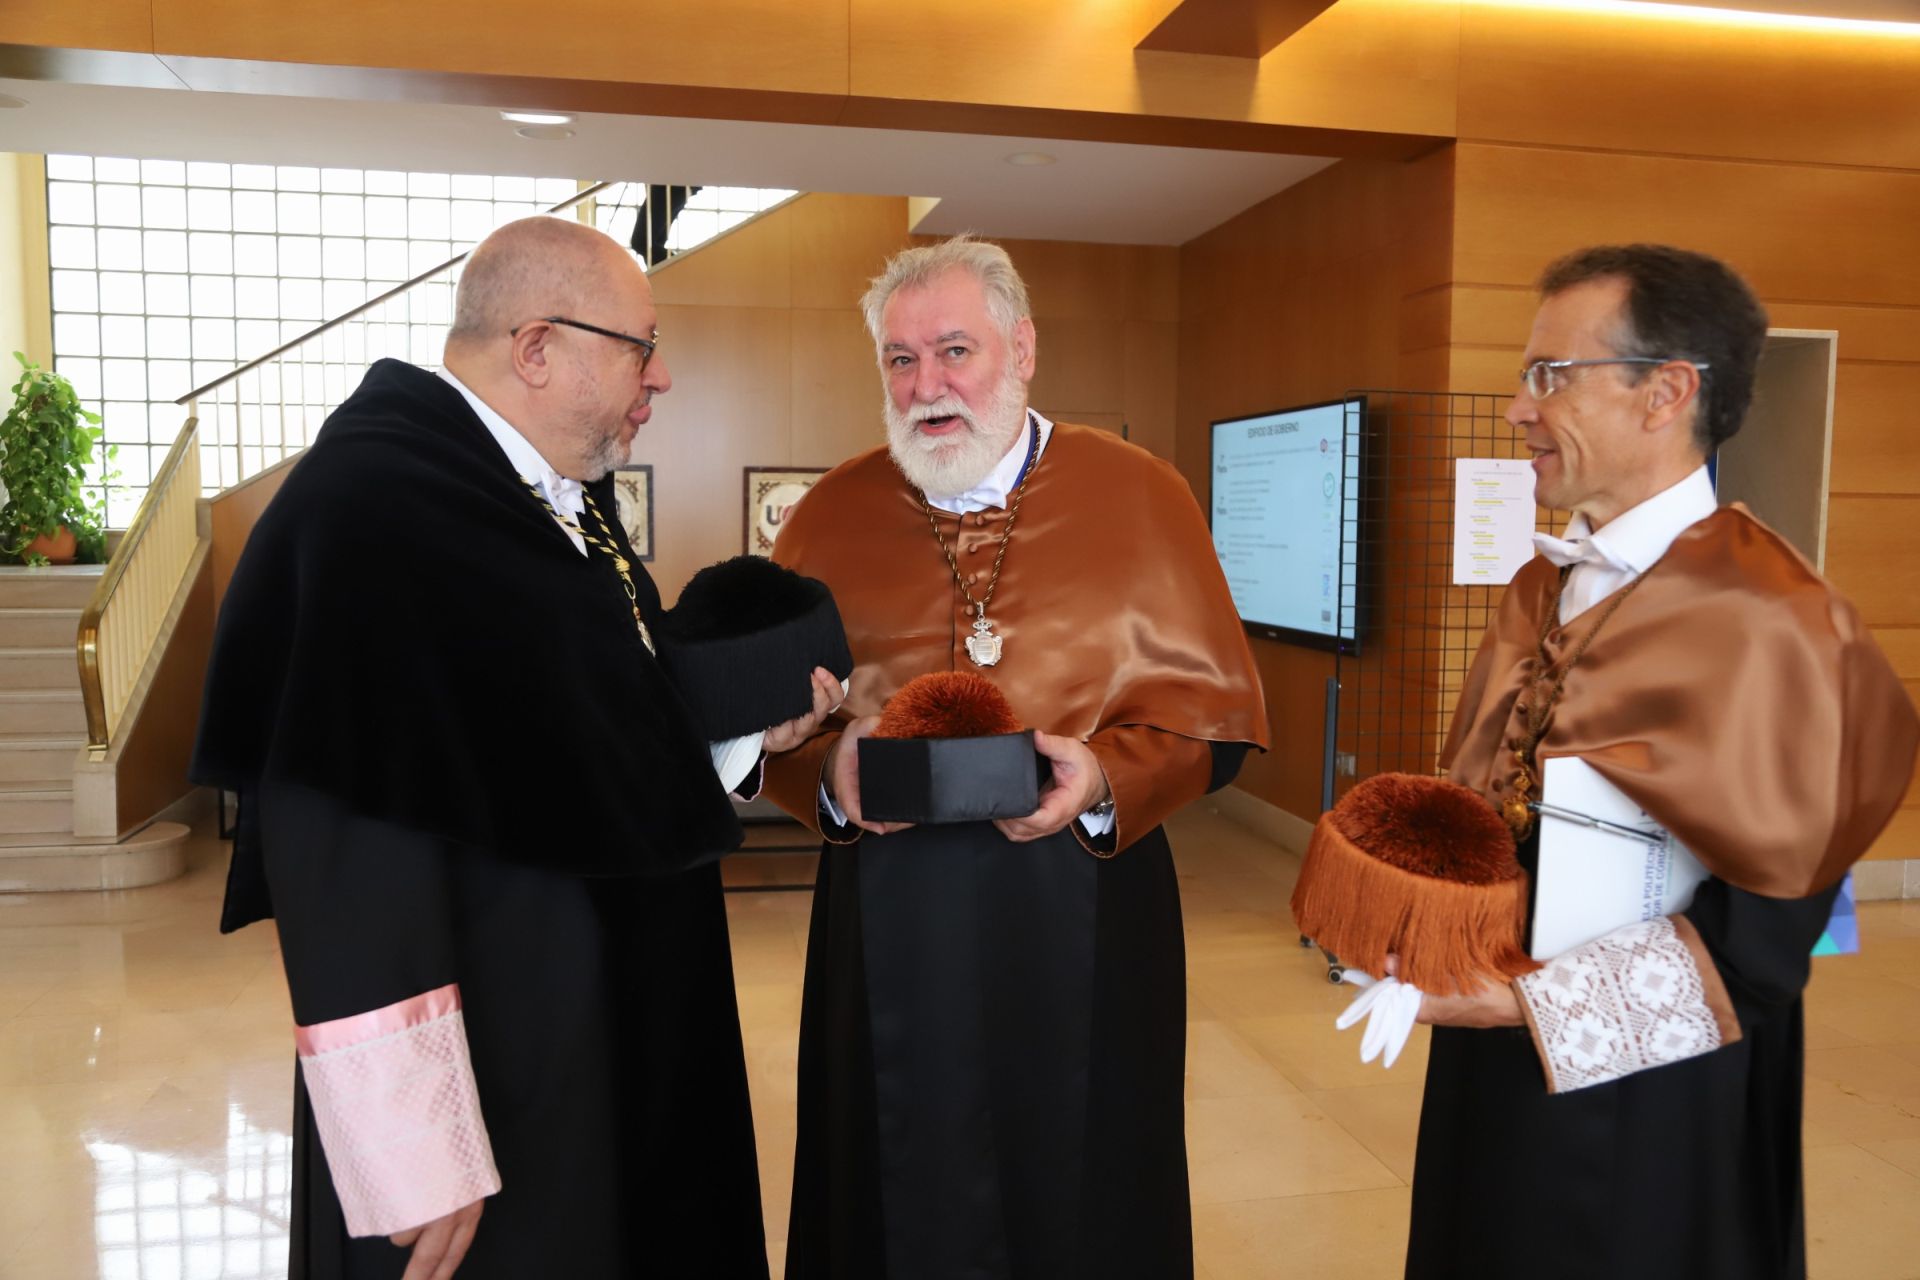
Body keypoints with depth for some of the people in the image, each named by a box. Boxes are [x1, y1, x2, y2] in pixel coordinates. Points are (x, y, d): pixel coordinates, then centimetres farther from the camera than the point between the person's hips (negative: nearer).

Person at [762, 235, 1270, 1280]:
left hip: (1083, 914, -1)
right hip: (890, 924, 1)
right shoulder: (831, 515, 4)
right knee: (905, 1193, 14)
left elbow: (1213, 711, -1)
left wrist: (1107, 779, -18)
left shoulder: (1140, 497, -1)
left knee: (1079, 1193, 13)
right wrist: (829, 774, -14)